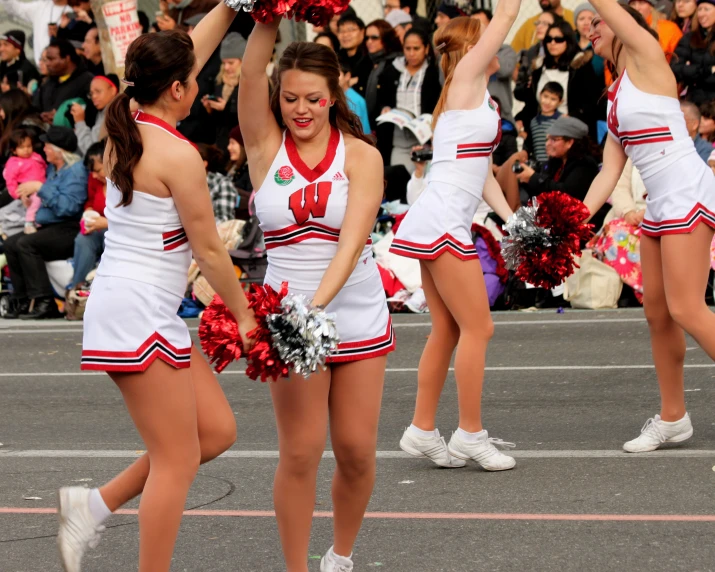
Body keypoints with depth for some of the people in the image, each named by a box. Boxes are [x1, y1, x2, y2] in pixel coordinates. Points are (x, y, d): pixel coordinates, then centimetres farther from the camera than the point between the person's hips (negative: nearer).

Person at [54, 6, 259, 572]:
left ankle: (95, 505, 15)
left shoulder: (127, 129, 6)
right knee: (177, 460, -2)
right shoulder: (178, 154, -16)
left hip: (119, 306, 9)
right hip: (142, 313, -9)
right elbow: (209, 249, -9)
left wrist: (230, 7, 24)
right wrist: (244, 315, 2)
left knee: (217, 430, 13)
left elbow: (182, 57, 21)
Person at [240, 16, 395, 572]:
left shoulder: (361, 156, -4)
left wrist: (316, 305, -30)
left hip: (357, 315, 0)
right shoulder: (266, 144, 0)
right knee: (300, 452, -3)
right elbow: (253, 70, -15)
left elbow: (351, 242, -17)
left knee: (357, 450, 4)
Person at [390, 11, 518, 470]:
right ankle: (470, 434, 0)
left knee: (448, 331, 12)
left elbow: (481, 171, 20)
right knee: (478, 328, -5)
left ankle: (422, 431, 17)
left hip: (442, 224, 9)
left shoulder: (477, 96, 21)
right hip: (442, 222, -9)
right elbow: (507, 15, -7)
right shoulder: (466, 77, -5)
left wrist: (511, 219, 12)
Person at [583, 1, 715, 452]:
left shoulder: (647, 59, -5)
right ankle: (673, 419, 14)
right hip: (660, 207, 9)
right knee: (657, 313, 7)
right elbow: (611, 169, 13)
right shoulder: (616, 95, 17)